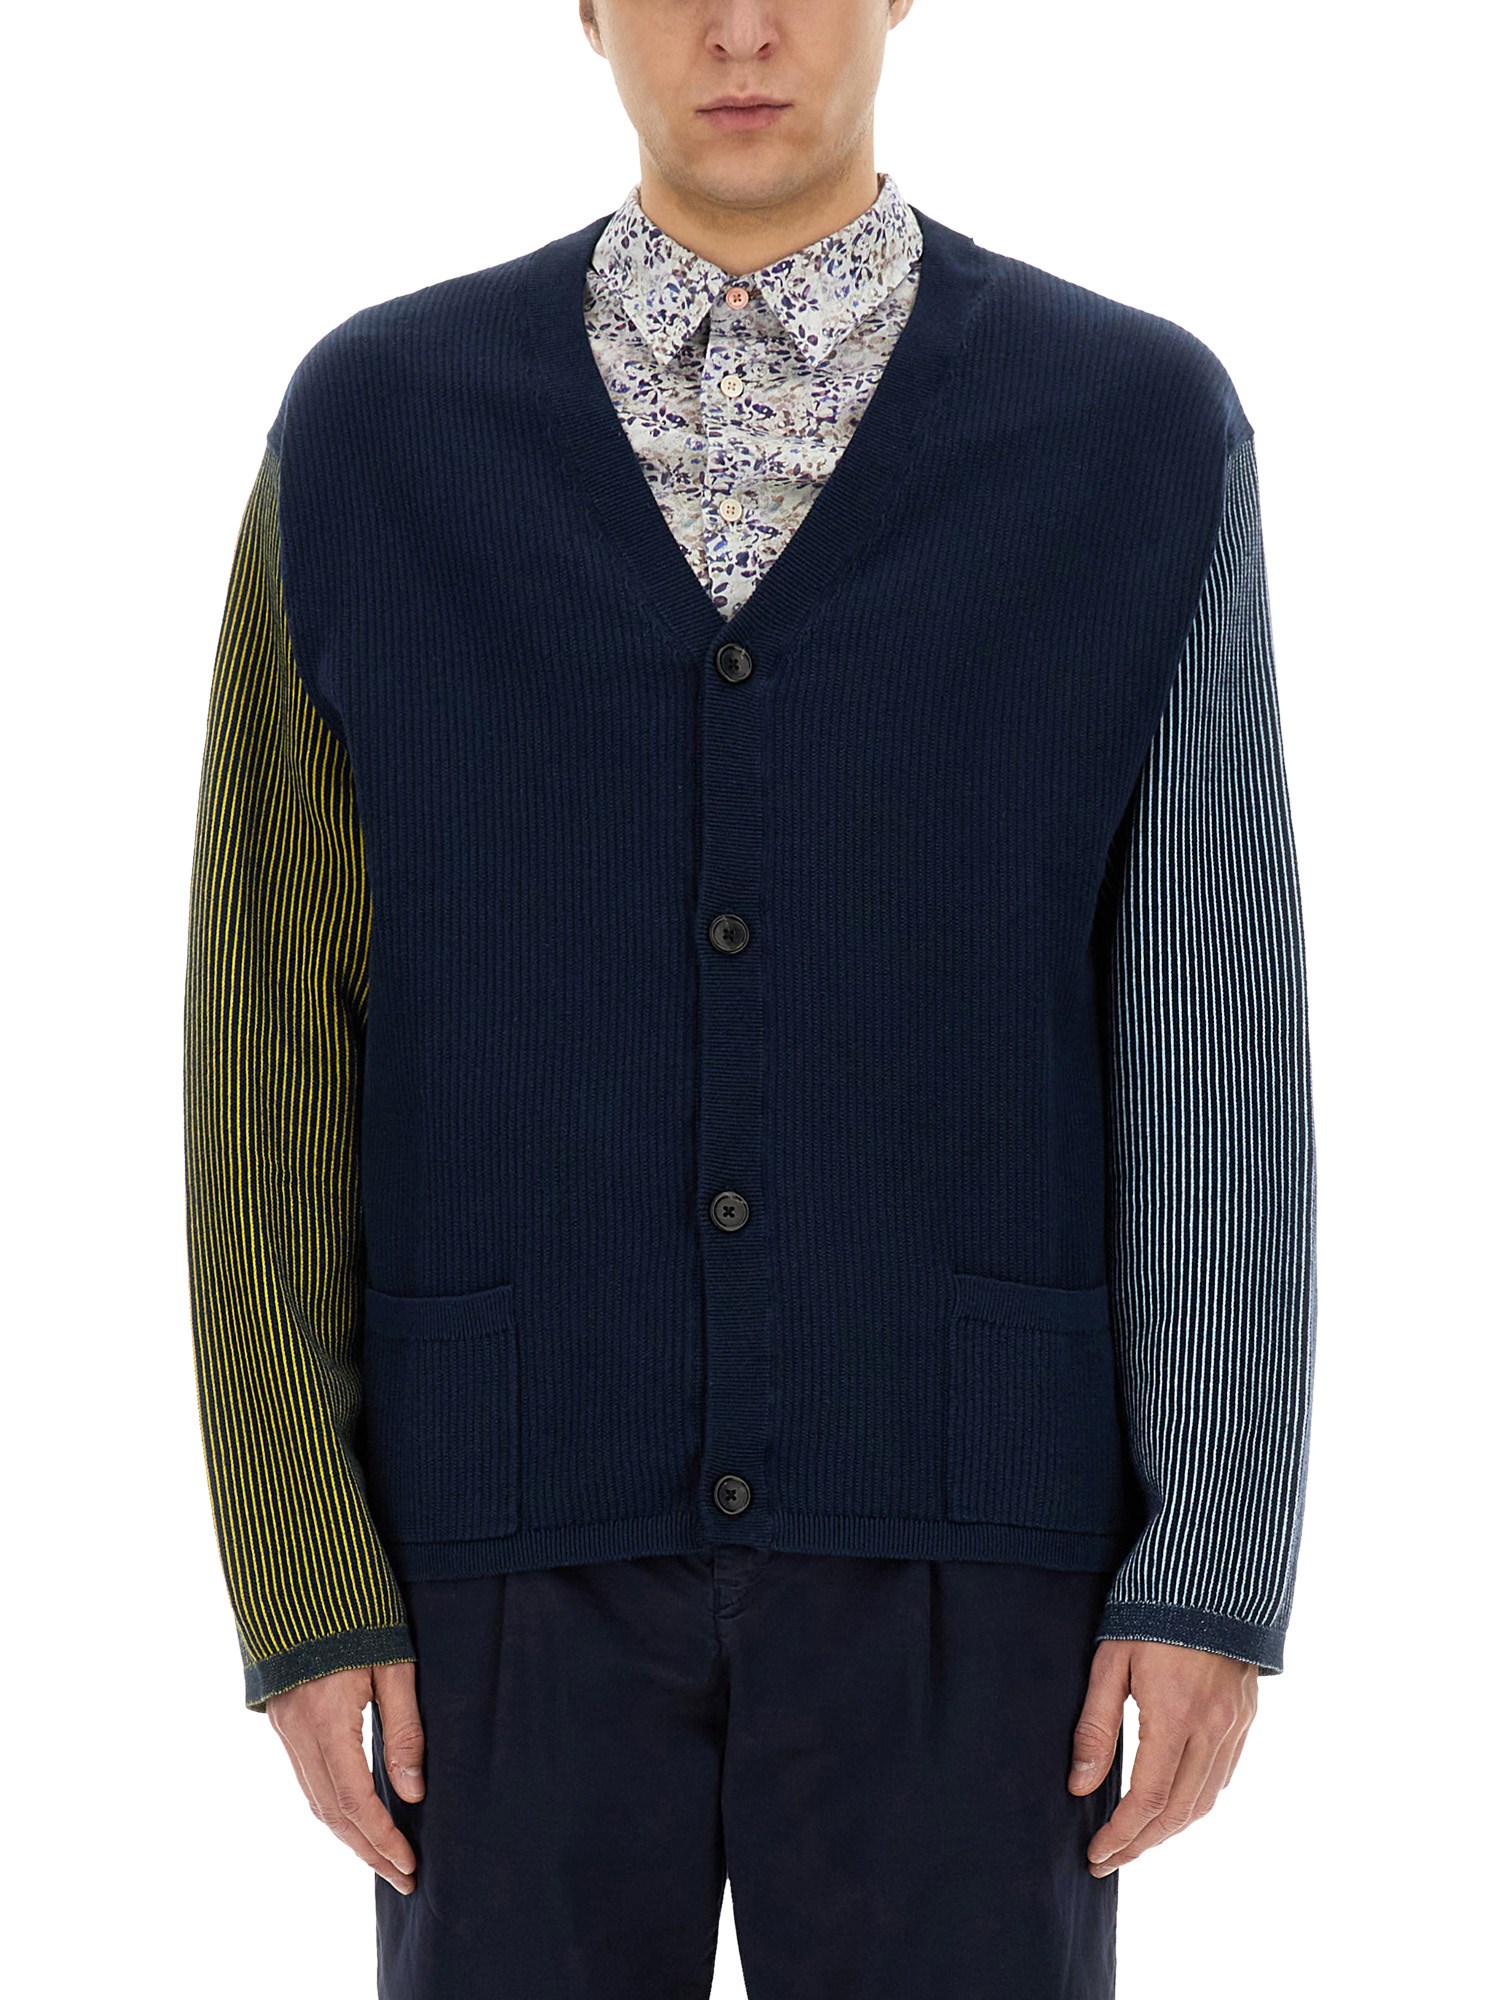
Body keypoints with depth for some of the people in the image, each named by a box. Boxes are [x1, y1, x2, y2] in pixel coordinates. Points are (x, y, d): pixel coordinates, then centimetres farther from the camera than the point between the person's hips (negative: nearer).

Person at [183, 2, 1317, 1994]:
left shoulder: (1142, 436, 1)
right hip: (523, 1538, 1)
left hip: (951, 1532, 0)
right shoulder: (370, 437, 2)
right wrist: (301, 1587, -5)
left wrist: (1216, 1575, -8)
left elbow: (1211, 1038, -1)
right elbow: (277, 1035, 1)